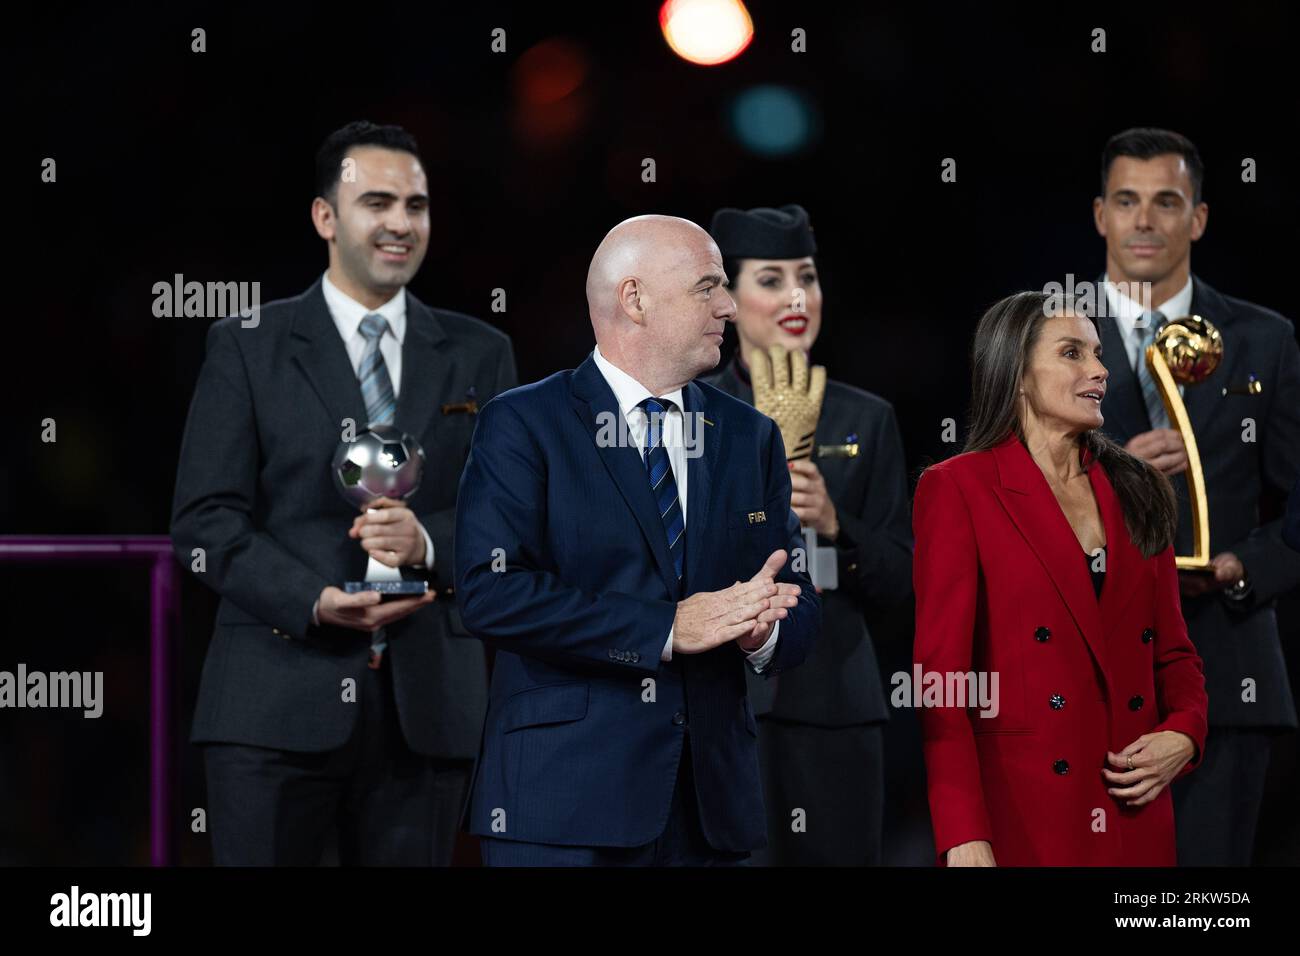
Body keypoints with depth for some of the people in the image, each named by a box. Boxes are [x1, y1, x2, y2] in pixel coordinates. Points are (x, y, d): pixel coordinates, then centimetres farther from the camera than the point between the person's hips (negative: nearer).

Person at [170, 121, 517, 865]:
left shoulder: (479, 356, 13)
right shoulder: (248, 348, 6)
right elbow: (205, 520, -1)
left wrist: (430, 542, -14)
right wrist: (315, 600, -16)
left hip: (425, 704, 2)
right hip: (279, 701, -2)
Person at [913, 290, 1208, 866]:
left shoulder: (1136, 492, 13)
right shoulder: (957, 490, -4)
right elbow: (939, 673, -10)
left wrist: (1184, 733, -5)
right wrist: (964, 840, -20)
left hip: (1135, 818, 5)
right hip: (1019, 817, -5)